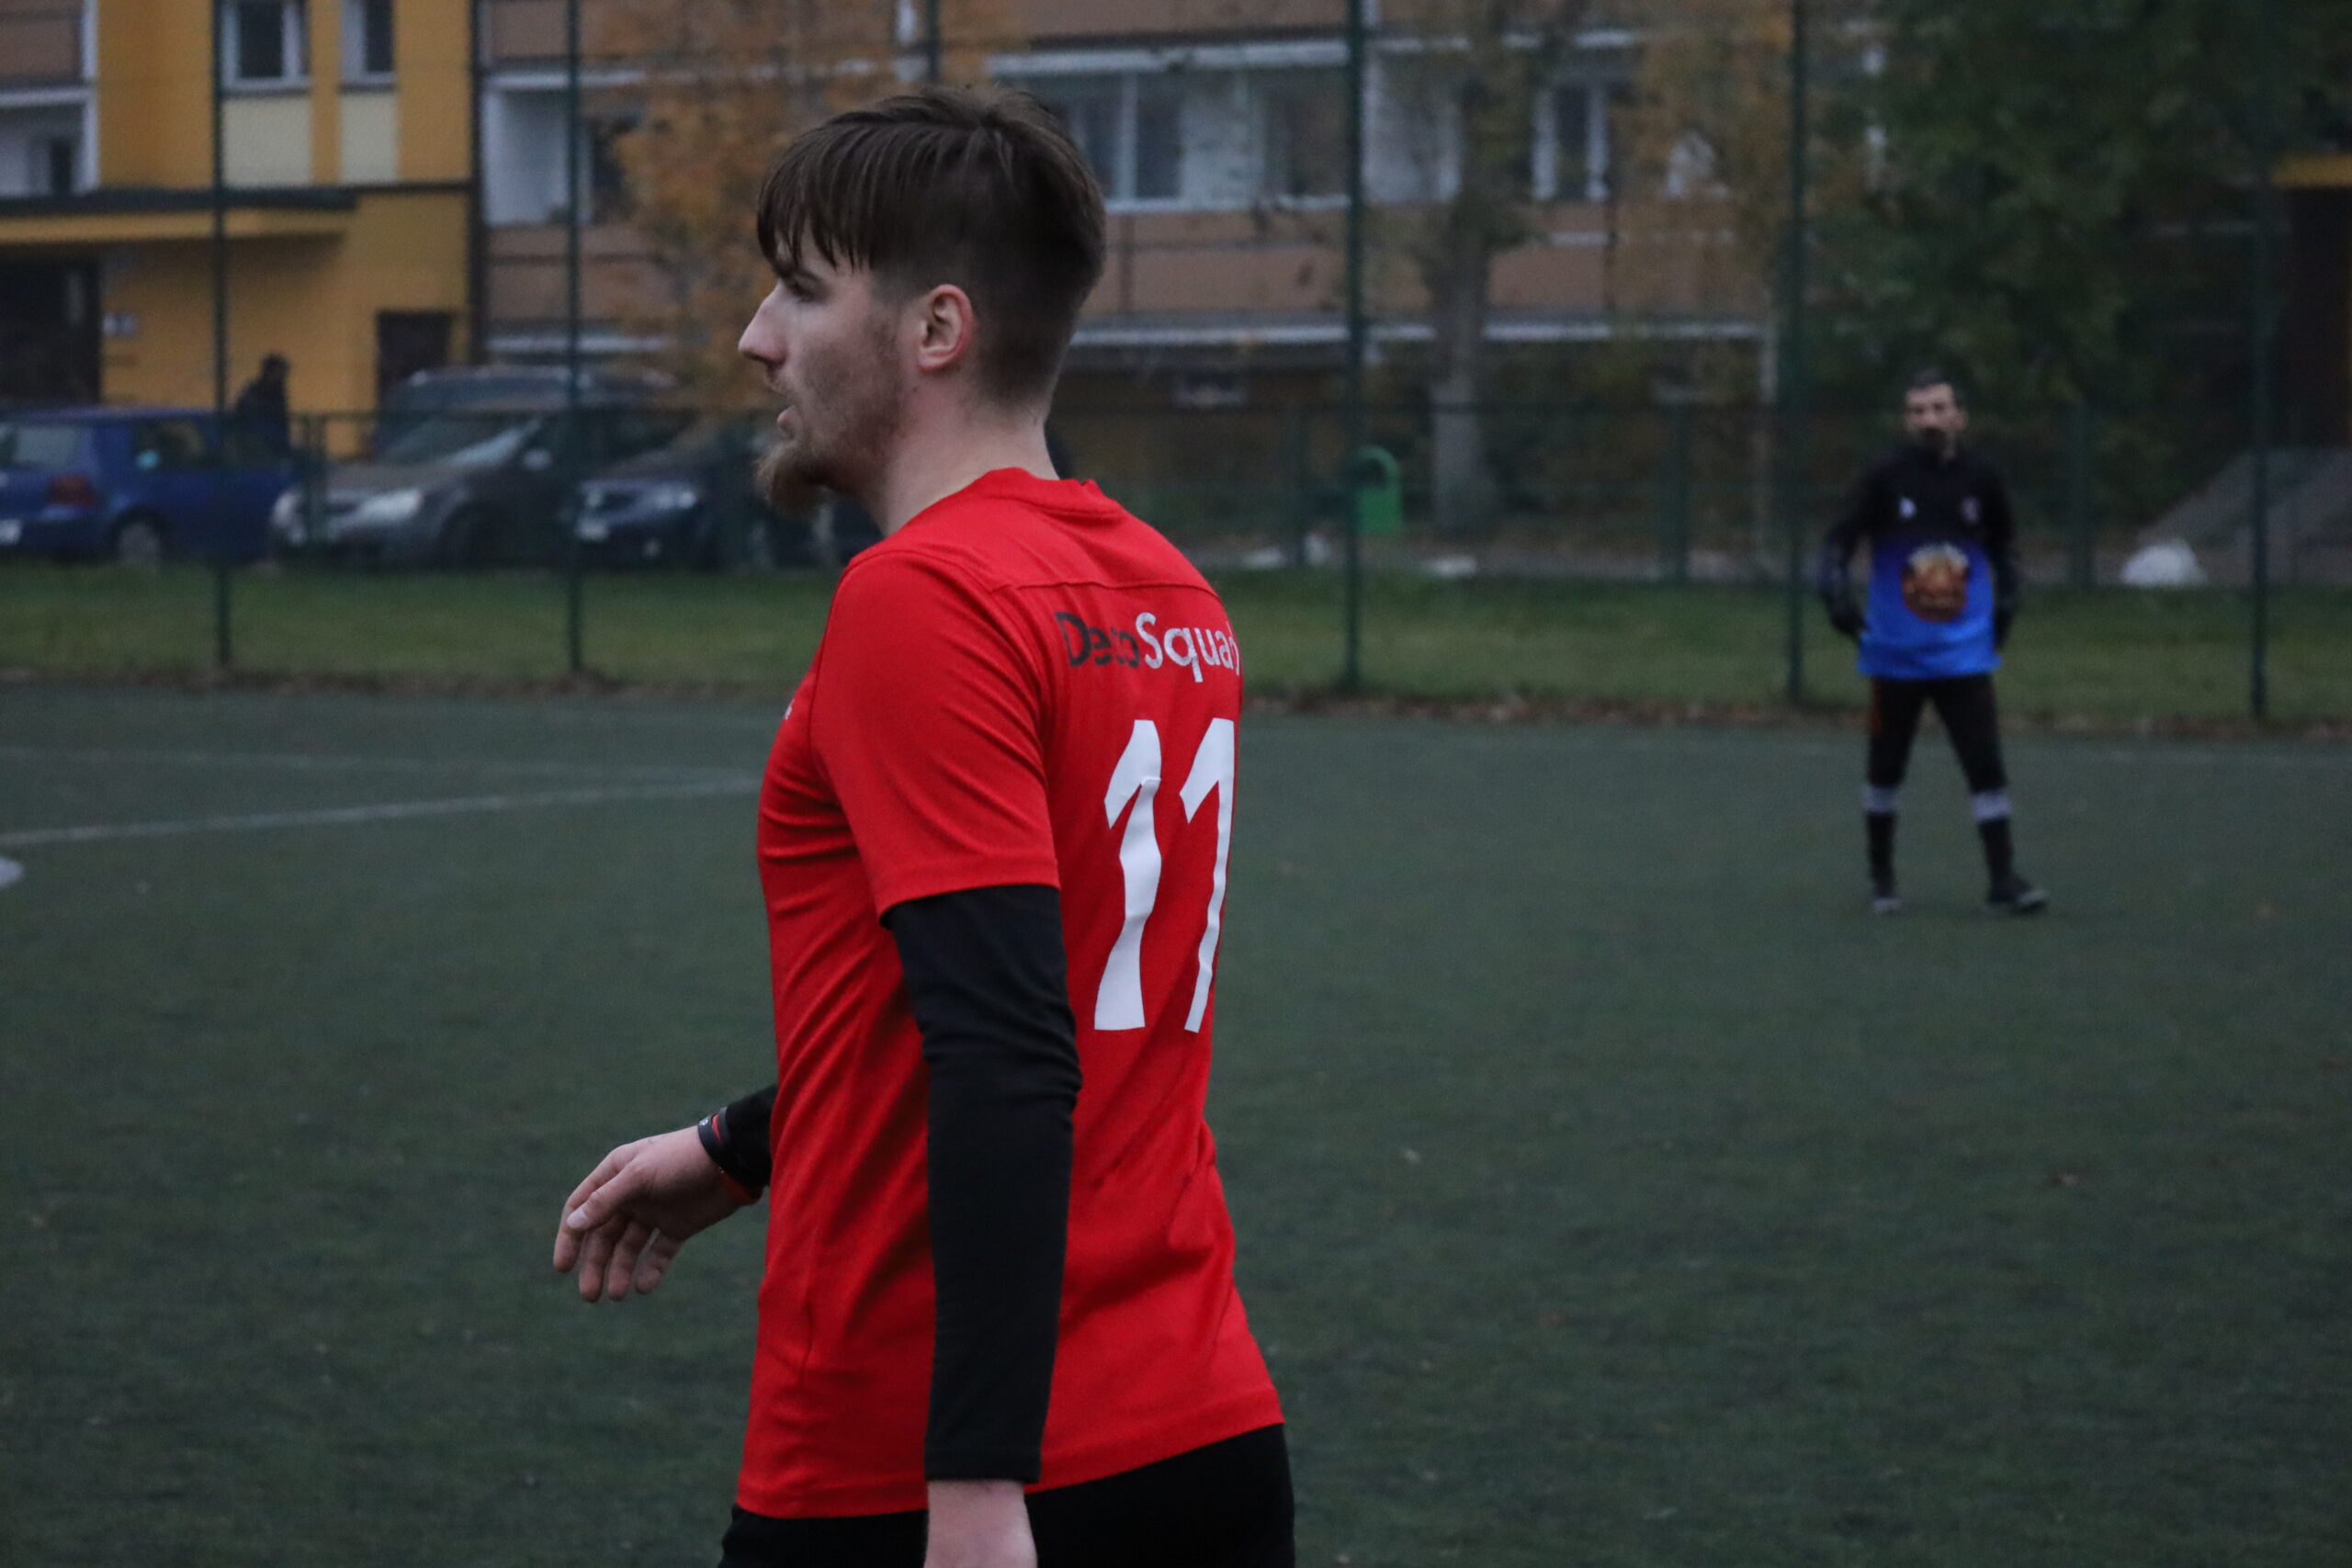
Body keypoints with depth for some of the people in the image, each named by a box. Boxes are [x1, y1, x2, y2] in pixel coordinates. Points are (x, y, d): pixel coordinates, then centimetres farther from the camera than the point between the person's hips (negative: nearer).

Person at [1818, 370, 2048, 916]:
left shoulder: (1981, 479, 1)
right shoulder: (1885, 477, -6)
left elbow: (2002, 542, 18)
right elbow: (1839, 539, -6)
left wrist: (2006, 596, 5)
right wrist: (1835, 587, -24)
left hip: (1964, 653, 1)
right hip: (1895, 652, -1)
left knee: (1986, 763, -6)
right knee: (1886, 768, 8)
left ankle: (2003, 876, 0)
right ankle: (1881, 877, 23)